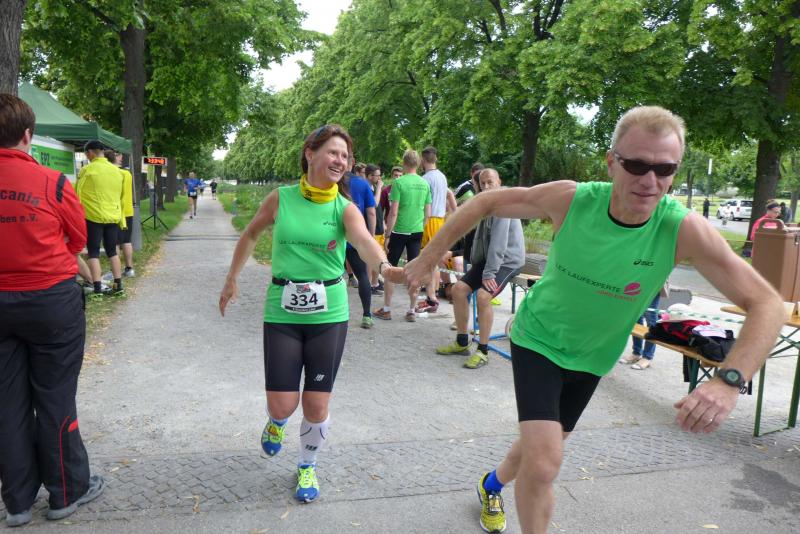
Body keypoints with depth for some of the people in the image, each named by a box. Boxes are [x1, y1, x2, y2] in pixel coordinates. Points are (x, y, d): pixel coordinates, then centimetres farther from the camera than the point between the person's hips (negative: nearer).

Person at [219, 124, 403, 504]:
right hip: (283, 313, 0)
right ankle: (276, 423, 40)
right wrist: (232, 279, 16)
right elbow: (250, 235, 14)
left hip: (329, 315, 0)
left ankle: (307, 466, 34)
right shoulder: (280, 198, -3)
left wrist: (384, 267, -49)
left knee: (316, 406, 5)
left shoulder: (345, 209, -6)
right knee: (282, 405, -1)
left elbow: (364, 241, -28)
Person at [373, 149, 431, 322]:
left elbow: (393, 212, -15)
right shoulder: (425, 184, 4)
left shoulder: (399, 182, -12)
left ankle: (386, 310, 13)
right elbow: (428, 213, 9)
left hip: (399, 231, -5)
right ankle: (412, 311, 12)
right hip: (417, 232, 5)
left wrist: (387, 235, -9)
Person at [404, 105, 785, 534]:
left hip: (592, 356, 3)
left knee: (541, 444, 22)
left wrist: (729, 381, -43)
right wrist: (428, 257, -13)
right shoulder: (571, 199, -26)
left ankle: (493, 484, 55)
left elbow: (767, 304, -26)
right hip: (538, 338, -3)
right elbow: (487, 203, -13)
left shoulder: (685, 230, -26)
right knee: (544, 461, -18)